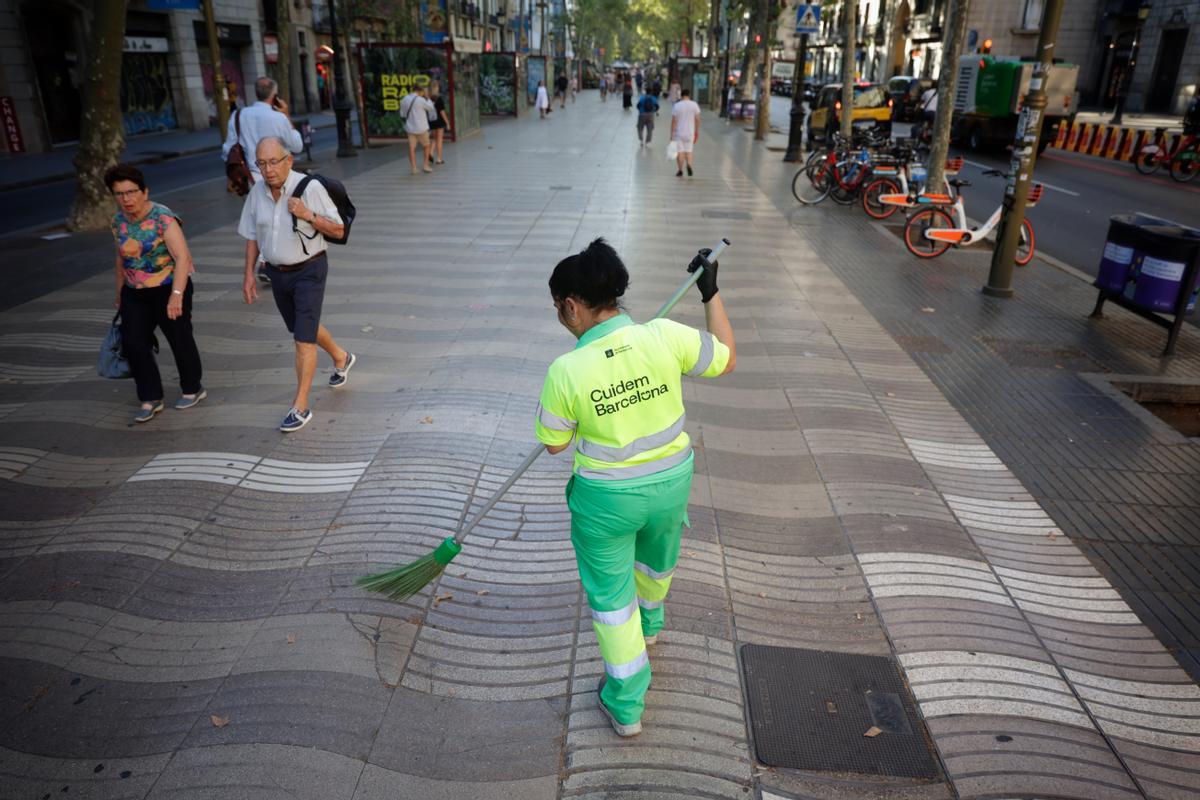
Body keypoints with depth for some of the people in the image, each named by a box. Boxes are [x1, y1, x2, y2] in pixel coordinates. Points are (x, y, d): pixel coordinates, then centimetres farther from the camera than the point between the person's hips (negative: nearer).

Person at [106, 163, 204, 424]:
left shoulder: (163, 218, -17)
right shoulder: (118, 221, 4)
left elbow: (182, 257, -24)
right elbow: (122, 259, 16)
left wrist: (176, 295, -33)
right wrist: (119, 294, 20)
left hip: (168, 289, -6)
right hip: (135, 293, 6)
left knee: (179, 340, 7)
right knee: (133, 343, -1)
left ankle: (193, 389, 26)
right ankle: (150, 399, 9)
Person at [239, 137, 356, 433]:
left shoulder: (310, 188, -15)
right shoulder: (257, 192, 0)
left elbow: (338, 231, -11)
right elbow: (252, 235, 10)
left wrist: (308, 215, -26)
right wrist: (249, 274, 5)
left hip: (309, 270, -6)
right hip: (277, 272, 6)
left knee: (304, 338, -9)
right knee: (303, 328, 22)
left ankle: (300, 407, -1)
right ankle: (341, 358, 49)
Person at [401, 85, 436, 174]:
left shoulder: (404, 100, 2)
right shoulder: (420, 100, -14)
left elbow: (402, 113, 9)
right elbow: (431, 107, 0)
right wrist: (426, 96, 8)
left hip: (410, 127, 4)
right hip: (421, 128, -4)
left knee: (412, 148, 5)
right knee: (426, 146, 14)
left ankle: (413, 168, 2)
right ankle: (425, 165, 12)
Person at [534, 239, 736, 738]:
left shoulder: (566, 371, -24)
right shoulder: (665, 336, -18)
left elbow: (554, 443, -9)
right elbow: (727, 360, -1)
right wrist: (711, 293, 4)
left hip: (607, 499, -4)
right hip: (671, 484, 4)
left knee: (610, 596, 16)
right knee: (657, 558, 33)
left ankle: (625, 707, 30)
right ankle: (649, 625, 64)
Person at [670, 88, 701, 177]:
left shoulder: (677, 106, -8)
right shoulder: (694, 105, -1)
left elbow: (674, 121, -9)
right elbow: (697, 120, 1)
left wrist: (672, 134, -4)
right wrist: (697, 132, 11)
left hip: (679, 133, -2)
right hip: (690, 133, 2)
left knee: (680, 152, 5)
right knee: (688, 151, 11)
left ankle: (680, 171, 8)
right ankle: (689, 165, -15)